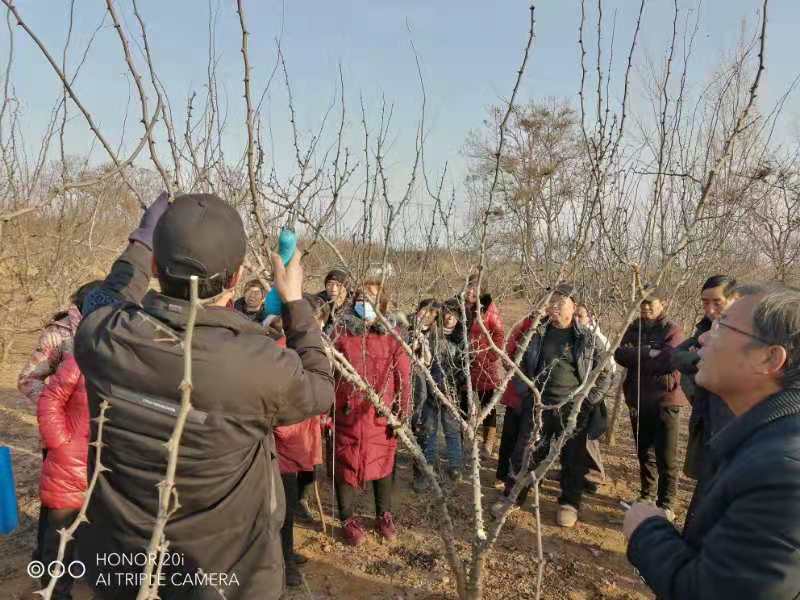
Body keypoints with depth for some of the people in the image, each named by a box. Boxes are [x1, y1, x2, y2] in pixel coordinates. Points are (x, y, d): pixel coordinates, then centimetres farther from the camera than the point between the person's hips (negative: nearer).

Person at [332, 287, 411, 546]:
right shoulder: (341, 332, -1)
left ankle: (384, 515, 36)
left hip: (382, 415, 0)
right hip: (347, 415, 0)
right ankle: (348, 519, 30)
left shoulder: (392, 335, -1)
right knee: (346, 466, 10)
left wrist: (402, 415, -4)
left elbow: (403, 377, -1)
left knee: (383, 464, 14)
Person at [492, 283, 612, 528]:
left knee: (574, 459, 10)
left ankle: (569, 503, 29)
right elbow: (519, 364, 12)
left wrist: (590, 400, -3)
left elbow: (603, 372, 4)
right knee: (524, 453, 5)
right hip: (538, 406, 1)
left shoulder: (588, 339, -1)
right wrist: (524, 393, 3)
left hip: (575, 410, -1)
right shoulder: (535, 333, 3)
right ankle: (512, 496, 21)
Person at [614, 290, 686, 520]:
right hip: (638, 400, 5)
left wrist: (636, 358, -13)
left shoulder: (673, 330, -7)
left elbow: (670, 361, -23)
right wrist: (649, 353, -18)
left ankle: (667, 504, 15)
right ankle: (647, 494, 33)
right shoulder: (634, 328, 8)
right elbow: (620, 354, -7)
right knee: (644, 452, 17)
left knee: (666, 456, 2)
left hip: (664, 400, -5)